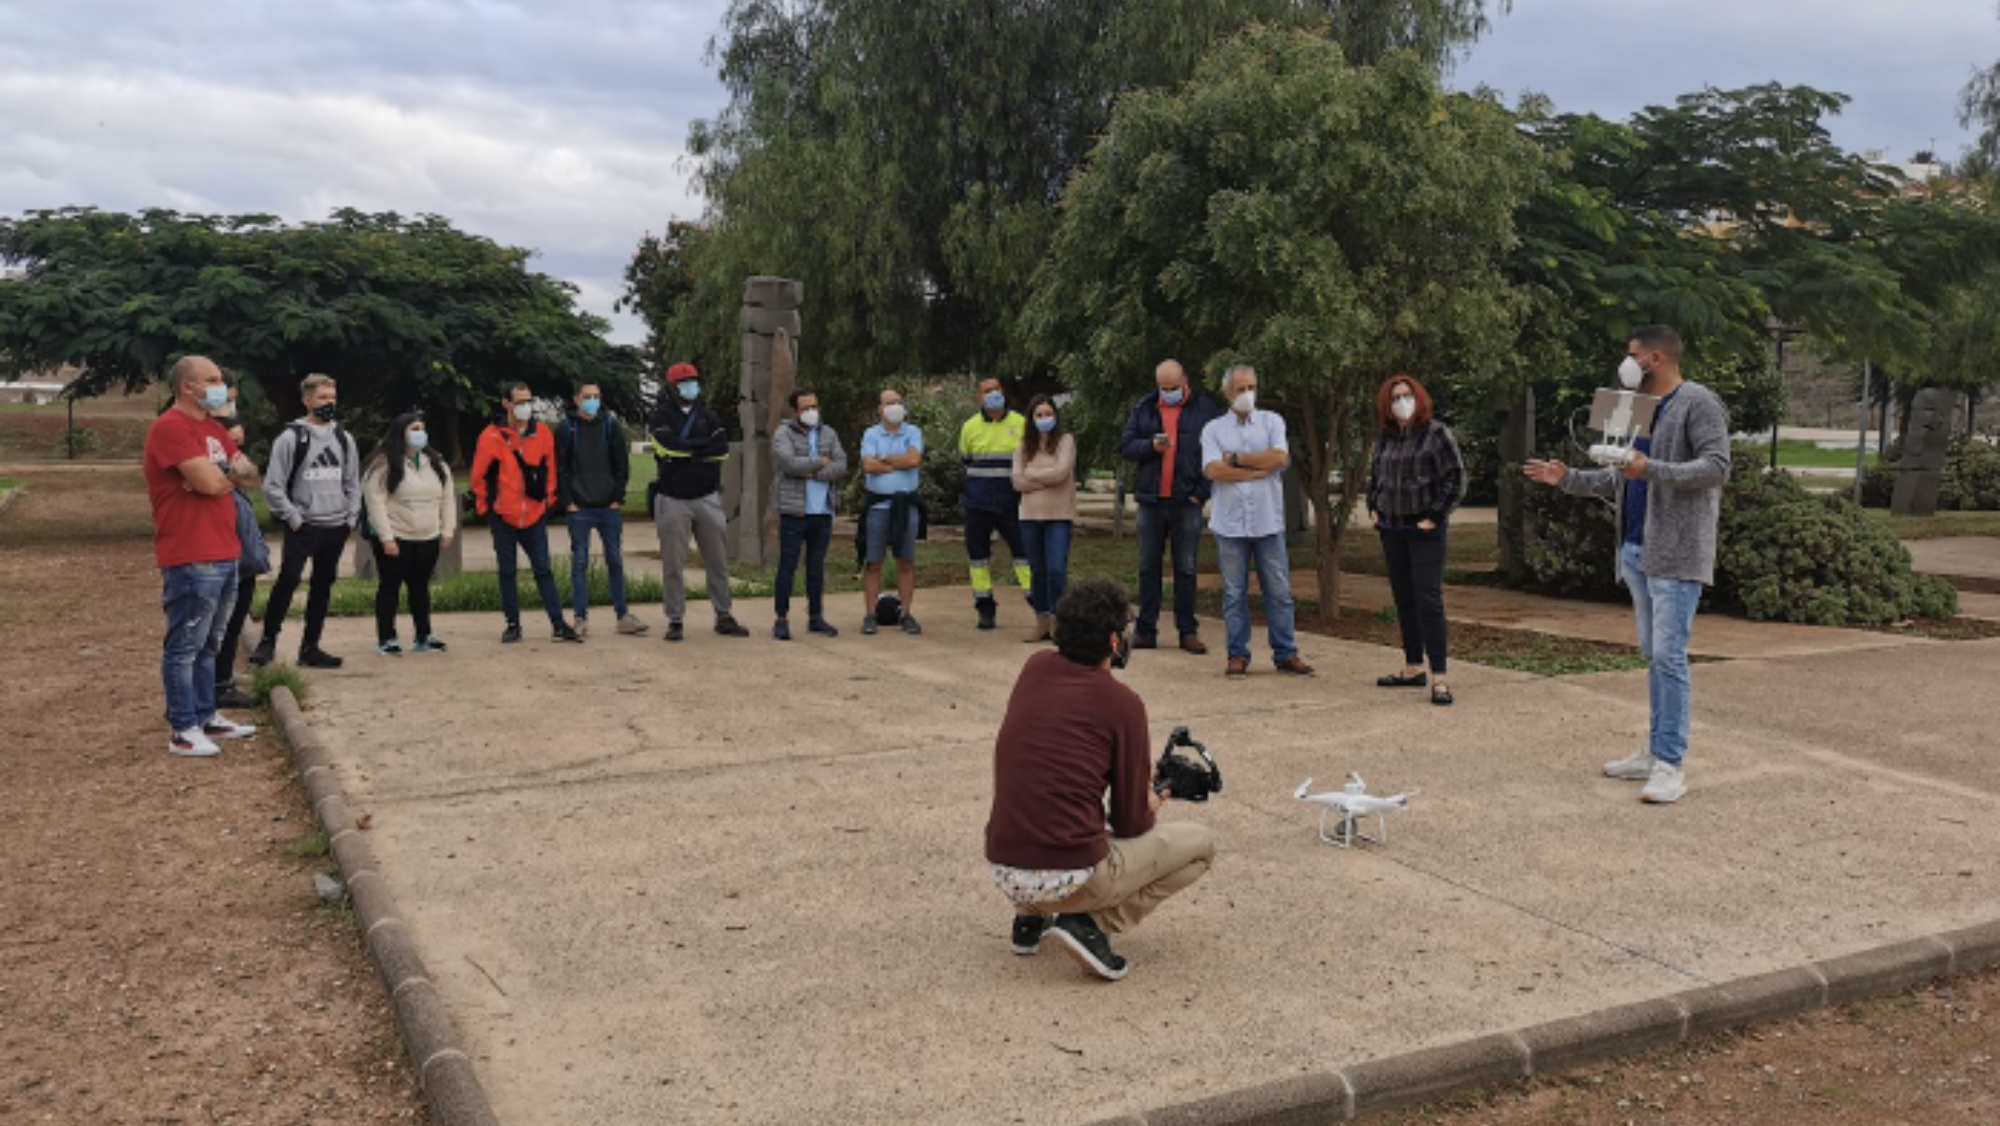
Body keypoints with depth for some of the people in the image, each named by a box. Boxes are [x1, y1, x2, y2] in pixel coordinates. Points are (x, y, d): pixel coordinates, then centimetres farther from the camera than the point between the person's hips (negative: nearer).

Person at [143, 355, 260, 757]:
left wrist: (223, 472, -9)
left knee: (209, 644, 16)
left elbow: (250, 474, 12)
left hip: (224, 554, 10)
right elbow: (209, 483, -22)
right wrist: (231, 472, 0)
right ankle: (182, 730, 3)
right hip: (191, 559, -10)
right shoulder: (171, 427, -13)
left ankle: (206, 715, 26)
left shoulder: (214, 428, 18)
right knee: (184, 646, -2)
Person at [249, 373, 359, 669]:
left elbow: (353, 483, 16)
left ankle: (310, 647, 16)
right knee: (288, 580, -14)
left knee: (323, 585, 8)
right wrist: (294, 520, -10)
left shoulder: (344, 438, 10)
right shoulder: (291, 438, -5)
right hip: (303, 527, -5)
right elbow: (273, 486, -6)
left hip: (336, 527, 5)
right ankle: (268, 640, 0)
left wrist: (351, 518, 6)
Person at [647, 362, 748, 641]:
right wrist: (704, 444, -9)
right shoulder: (662, 417, 1)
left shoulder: (709, 416, 11)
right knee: (673, 564, 0)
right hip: (672, 500, -3)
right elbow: (669, 446, -19)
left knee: (718, 560, 7)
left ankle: (723, 617, 15)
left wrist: (687, 449, -12)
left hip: (707, 497, 3)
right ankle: (675, 621, 7)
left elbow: (722, 450, -4)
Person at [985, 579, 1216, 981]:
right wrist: (1149, 807, 21)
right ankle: (1093, 924, -3)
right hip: (1072, 880, -6)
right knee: (1200, 844, 13)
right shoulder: (1122, 703, -9)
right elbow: (1130, 823, 1)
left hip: (1004, 873, 7)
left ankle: (1030, 916, 22)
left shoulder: (1034, 669, 6)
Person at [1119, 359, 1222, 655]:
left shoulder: (1205, 409, 1)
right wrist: (1151, 446, -13)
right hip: (1150, 500, 3)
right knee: (1148, 567, 7)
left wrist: (1202, 492, -8)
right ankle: (1145, 630, 13)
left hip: (1186, 502, -2)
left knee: (1186, 569, 3)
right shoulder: (1144, 408, 9)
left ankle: (1188, 631, 10)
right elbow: (1124, 446, 6)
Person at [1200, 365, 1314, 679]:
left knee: (1279, 591, 3)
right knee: (1234, 593, 3)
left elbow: (1280, 457, -8)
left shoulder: (1271, 421, 10)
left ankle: (1286, 653, 10)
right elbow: (1212, 470, -9)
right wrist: (1260, 469, -8)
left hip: (1268, 521, 1)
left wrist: (1236, 459, -5)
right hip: (1230, 523, 0)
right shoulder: (1214, 429, 7)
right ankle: (1238, 655, 11)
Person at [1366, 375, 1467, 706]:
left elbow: (1456, 478, -10)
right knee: (1403, 599, 11)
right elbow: (1374, 476, 25)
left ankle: (1439, 678, -11)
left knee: (1428, 600, -11)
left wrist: (1435, 516, -13)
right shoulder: (1385, 439, 9)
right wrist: (1373, 509, 13)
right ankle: (1413, 668, 20)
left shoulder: (1436, 433, -7)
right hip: (1391, 530, 6)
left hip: (1424, 530, -6)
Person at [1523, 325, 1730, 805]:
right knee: (1652, 655, 12)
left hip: (1677, 553, -9)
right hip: (1637, 550, 9)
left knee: (1669, 656, -10)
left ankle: (1672, 764, -7)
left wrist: (1652, 470, -25)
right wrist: (1567, 478, 18)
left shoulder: (1697, 403, -6)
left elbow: (1716, 467, -16)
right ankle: (1657, 752, 18)